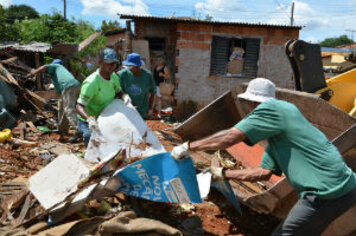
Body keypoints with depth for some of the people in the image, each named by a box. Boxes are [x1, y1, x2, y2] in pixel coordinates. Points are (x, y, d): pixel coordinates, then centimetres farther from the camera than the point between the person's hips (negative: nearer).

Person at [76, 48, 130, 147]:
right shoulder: (91, 82, -30)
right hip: (88, 123, -7)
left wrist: (124, 96, -11)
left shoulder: (114, 77, -6)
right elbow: (79, 106, -33)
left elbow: (118, 92, 14)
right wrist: (90, 119, -52)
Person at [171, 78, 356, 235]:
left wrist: (187, 147, -10)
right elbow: (264, 172, 15)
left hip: (327, 193, -9)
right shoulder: (275, 132, 16)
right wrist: (223, 173, 17)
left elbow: (229, 137, -19)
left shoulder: (272, 108, -12)